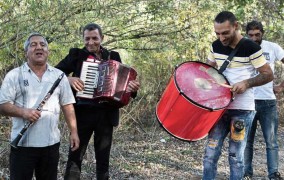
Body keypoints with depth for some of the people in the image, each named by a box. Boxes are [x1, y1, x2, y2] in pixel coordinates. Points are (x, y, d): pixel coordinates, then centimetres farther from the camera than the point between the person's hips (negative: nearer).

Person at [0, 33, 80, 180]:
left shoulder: (59, 75, 8)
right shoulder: (14, 75, -1)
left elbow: (67, 105, 10)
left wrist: (73, 132, 4)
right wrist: (22, 112, -21)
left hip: (51, 142, 3)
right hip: (23, 143, -3)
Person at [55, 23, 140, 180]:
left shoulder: (113, 57, 8)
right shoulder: (76, 55, 2)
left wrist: (133, 88, -13)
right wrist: (68, 79, -20)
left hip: (106, 114, 2)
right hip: (82, 112, -2)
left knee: (103, 157, 13)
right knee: (75, 155, 2)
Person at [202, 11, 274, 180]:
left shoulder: (250, 47, -12)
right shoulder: (216, 46, 3)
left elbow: (269, 75, -7)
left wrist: (246, 83, -22)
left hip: (242, 110, -4)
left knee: (236, 156, 3)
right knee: (211, 153, 2)